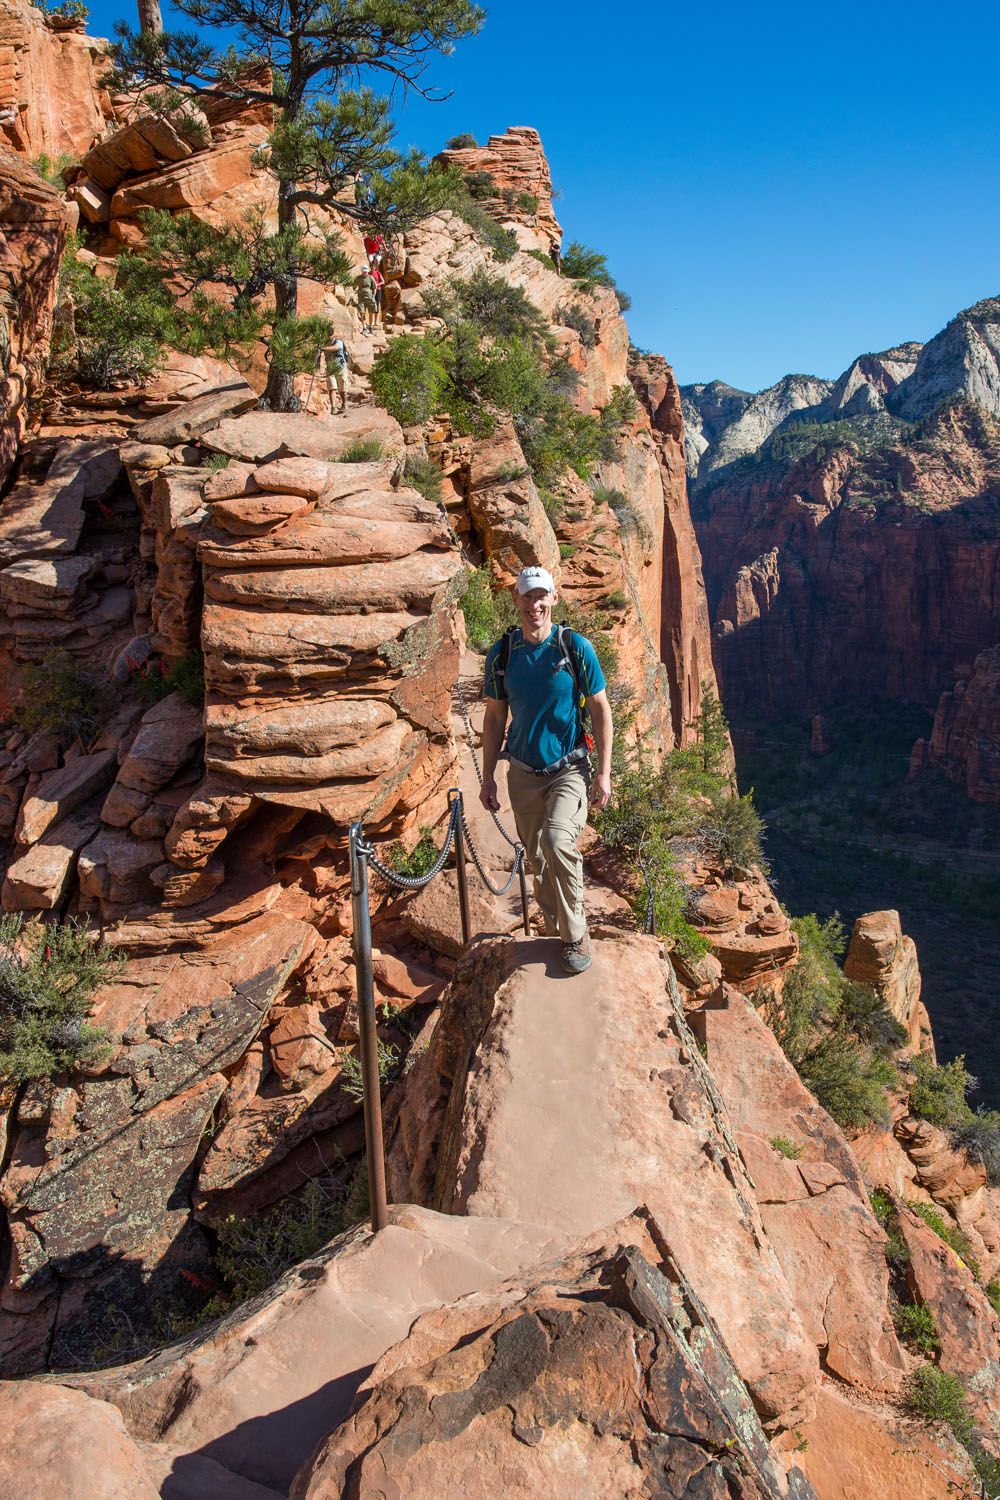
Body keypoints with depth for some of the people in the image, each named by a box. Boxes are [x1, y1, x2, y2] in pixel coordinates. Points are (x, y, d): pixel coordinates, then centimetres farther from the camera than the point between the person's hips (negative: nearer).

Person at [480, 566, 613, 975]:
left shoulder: (575, 647, -8)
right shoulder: (501, 653, 0)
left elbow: (600, 709, -2)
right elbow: (495, 717, 8)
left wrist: (604, 772, -6)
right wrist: (487, 777, 6)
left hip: (569, 768, -4)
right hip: (523, 773, 4)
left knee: (557, 841, -25)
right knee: (537, 860, 12)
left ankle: (577, 936, -8)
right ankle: (559, 934, 34)